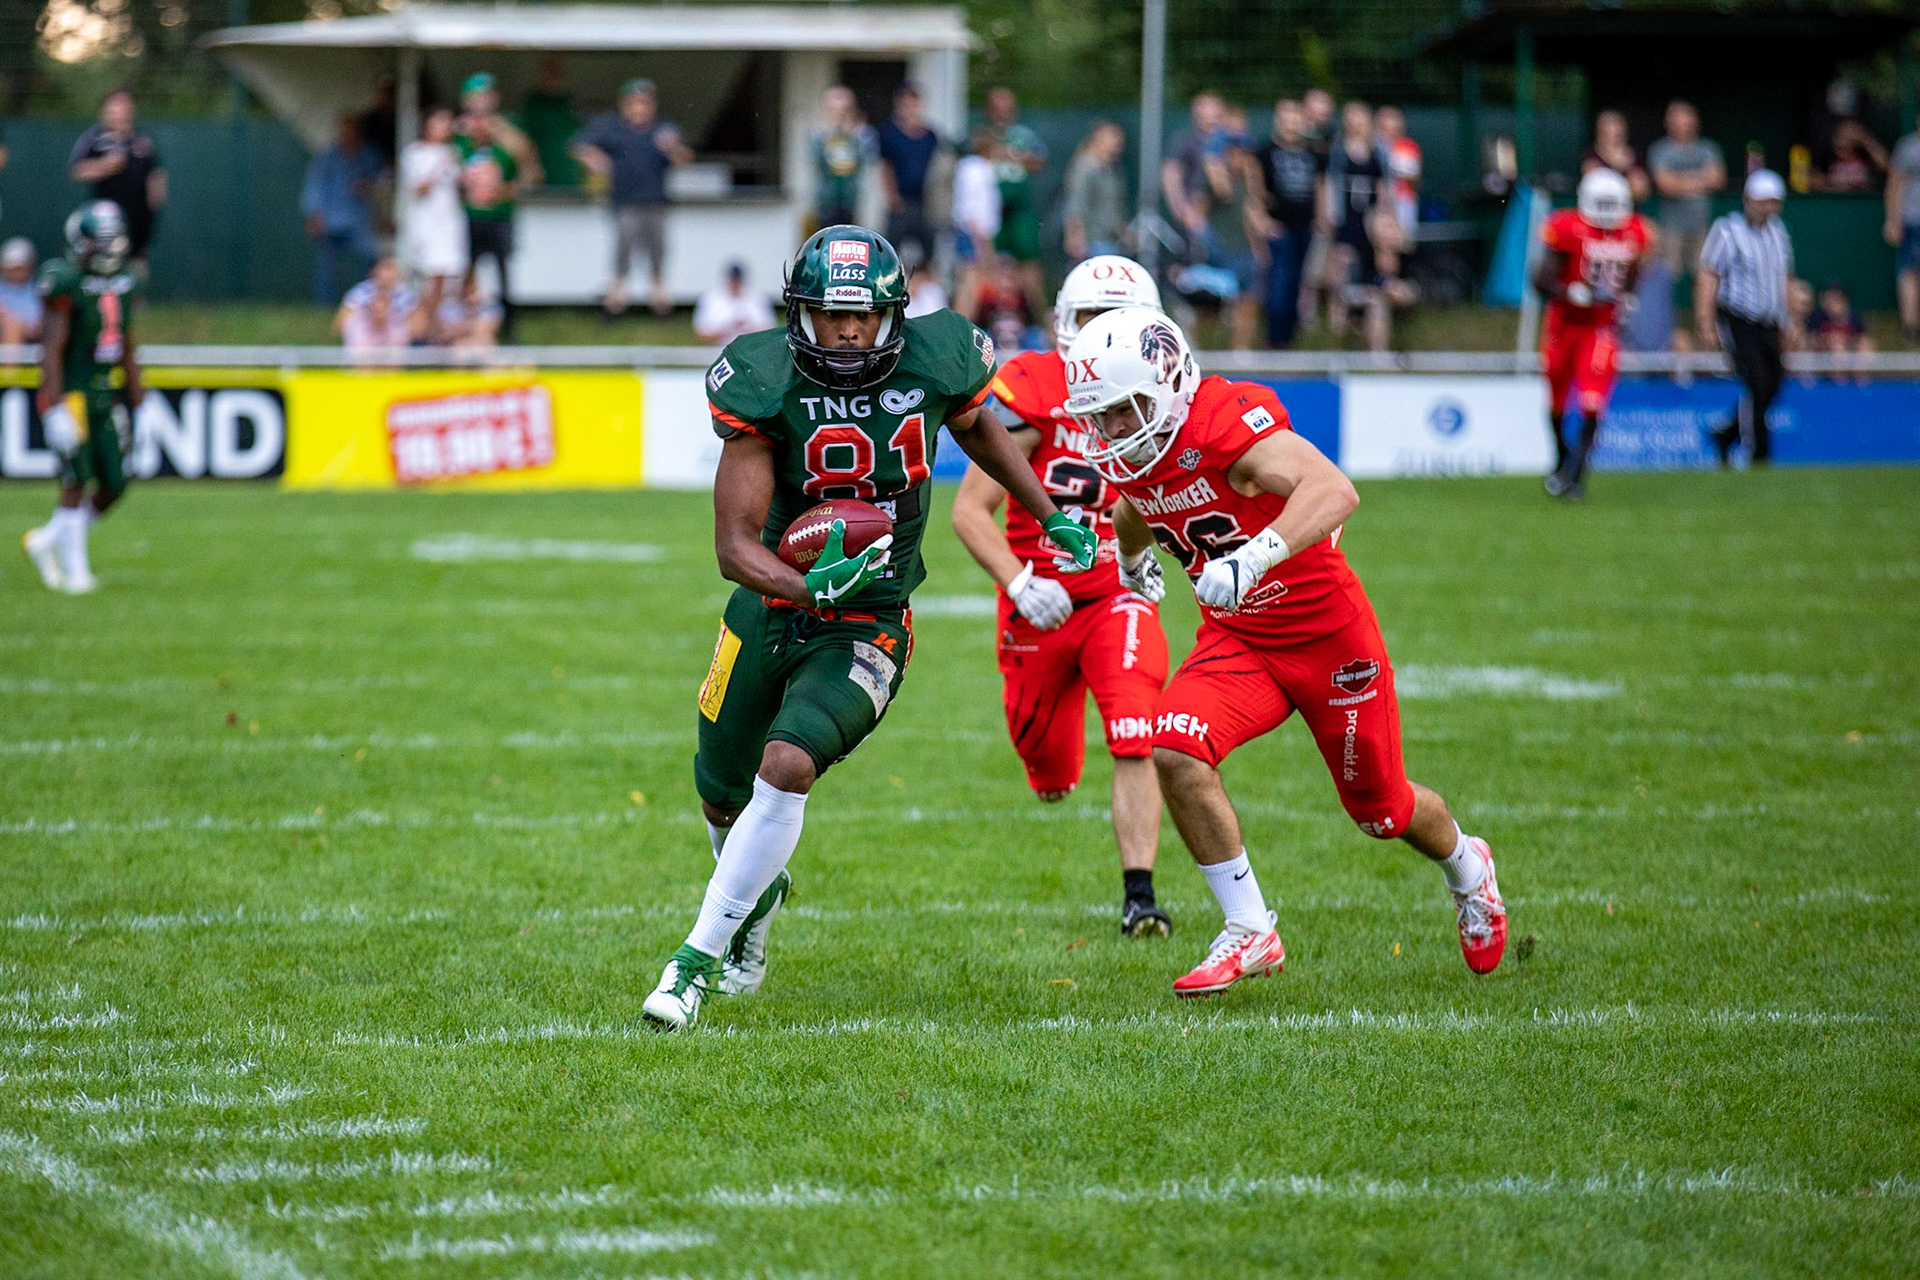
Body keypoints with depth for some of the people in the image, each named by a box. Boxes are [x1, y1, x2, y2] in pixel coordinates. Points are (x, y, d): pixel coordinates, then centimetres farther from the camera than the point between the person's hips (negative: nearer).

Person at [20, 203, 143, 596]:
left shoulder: (124, 286, 8)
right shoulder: (66, 286, -13)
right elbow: (51, 351, -16)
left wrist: (136, 403, 16)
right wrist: (55, 410, -21)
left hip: (106, 400, 7)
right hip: (70, 397, -7)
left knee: (113, 487, 3)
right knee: (77, 483, -6)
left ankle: (47, 541, 21)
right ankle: (74, 568, 6)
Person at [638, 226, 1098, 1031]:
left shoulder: (933, 366, -12)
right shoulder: (767, 385, -18)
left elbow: (976, 427, 15)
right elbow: (735, 544, -20)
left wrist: (1052, 518, 16)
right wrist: (811, 587, -37)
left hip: (866, 632, -1)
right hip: (770, 606, 2)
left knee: (787, 767, -25)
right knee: (722, 793, 19)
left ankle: (700, 960, -17)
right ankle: (758, 890, 55)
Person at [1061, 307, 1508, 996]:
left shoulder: (1227, 420, -30)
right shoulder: (1126, 456, -7)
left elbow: (1335, 492, -45)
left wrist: (1253, 557, -58)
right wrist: (1132, 559, 41)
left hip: (1329, 637, -5)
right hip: (1235, 640, 6)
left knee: (1381, 811, 12)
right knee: (1176, 751, -22)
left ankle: (1466, 867, 48)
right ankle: (1250, 933, -9)